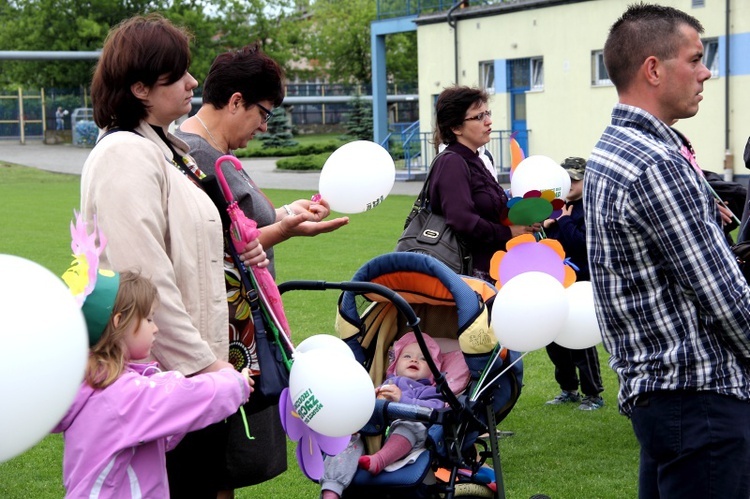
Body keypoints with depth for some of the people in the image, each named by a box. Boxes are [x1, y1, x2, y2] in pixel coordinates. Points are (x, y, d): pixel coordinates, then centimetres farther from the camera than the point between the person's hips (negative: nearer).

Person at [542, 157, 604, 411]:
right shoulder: (560, 207, 14)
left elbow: (582, 243, -22)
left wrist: (564, 221, -15)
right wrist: (546, 226, -3)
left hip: (580, 283, -8)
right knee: (553, 338, 11)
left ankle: (593, 394, 8)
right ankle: (568, 389, 24)